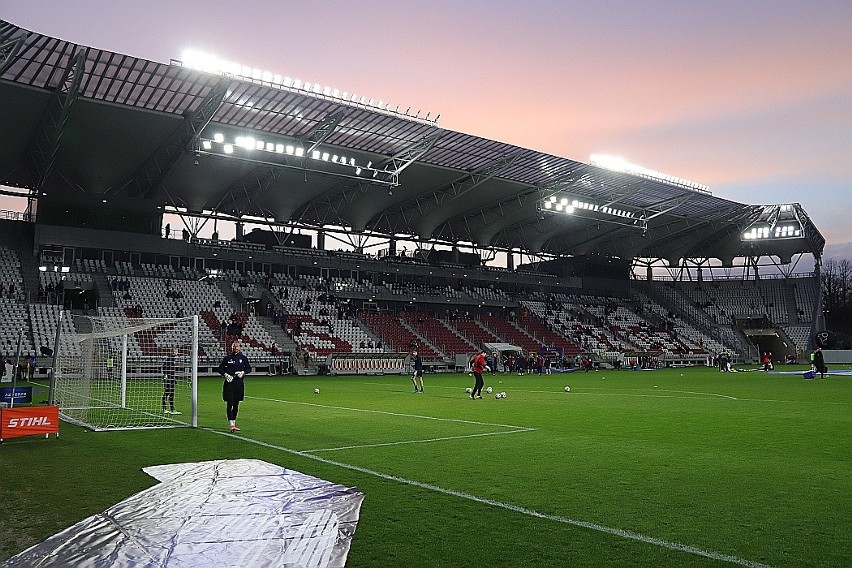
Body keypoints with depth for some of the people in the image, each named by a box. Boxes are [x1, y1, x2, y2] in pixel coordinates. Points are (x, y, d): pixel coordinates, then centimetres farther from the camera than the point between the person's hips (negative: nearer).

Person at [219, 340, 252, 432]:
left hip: (239, 384, 2)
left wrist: (243, 372, -6)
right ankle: (231, 424, -13)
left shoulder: (243, 358, 7)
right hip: (229, 383, -2)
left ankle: (234, 423, 22)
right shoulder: (227, 358, 4)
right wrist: (225, 375, -8)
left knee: (236, 404, 10)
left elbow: (249, 368, 13)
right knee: (229, 404, -9)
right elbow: (220, 368, 10)